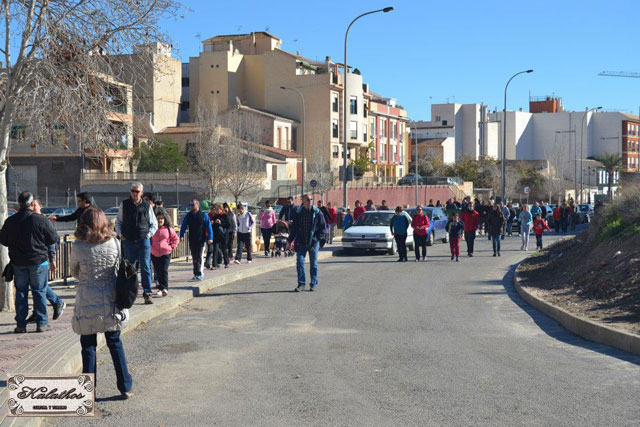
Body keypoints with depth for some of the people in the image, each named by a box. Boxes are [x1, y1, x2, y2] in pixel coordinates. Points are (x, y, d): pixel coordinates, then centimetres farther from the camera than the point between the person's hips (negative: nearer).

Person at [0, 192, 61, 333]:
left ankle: (21, 325, 12)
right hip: (39, 261, -3)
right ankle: (42, 324, 7)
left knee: (21, 292, 11)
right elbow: (54, 239, -7)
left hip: (18, 262, 3)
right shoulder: (41, 220, -14)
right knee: (39, 292, 5)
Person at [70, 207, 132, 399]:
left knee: (88, 346, 9)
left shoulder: (78, 246, -10)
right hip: (111, 301, 2)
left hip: (87, 302, -2)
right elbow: (118, 271, 5)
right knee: (115, 342, 14)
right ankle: (125, 386, 17)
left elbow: (74, 273, 4)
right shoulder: (114, 243, -5)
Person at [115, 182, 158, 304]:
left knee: (146, 267, -8)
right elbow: (118, 222, 16)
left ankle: (147, 294, -8)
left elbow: (154, 224, 14)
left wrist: (149, 234, 1)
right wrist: (120, 234, 4)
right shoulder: (124, 205, 6)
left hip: (143, 241, -1)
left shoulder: (147, 206, 5)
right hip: (128, 241, 2)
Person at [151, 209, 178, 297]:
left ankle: (164, 288, -10)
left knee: (164, 270, -10)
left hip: (166, 253, -2)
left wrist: (172, 247, 3)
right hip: (154, 254, 2)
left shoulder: (169, 229, 2)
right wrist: (150, 247, 6)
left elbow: (176, 239, 13)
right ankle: (161, 288, 19)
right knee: (158, 271, 9)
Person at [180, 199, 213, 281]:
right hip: (192, 240, 4)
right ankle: (197, 273, 21)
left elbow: (209, 227, -1)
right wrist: (181, 236, -6)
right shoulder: (188, 216, 8)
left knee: (199, 257, -10)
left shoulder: (204, 215, -1)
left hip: (201, 240, -4)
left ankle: (198, 273, -11)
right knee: (194, 257, 11)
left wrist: (210, 238, -9)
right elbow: (183, 226, 8)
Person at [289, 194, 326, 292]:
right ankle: (301, 284, 5)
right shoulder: (298, 212, 4)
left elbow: (322, 227, 2)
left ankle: (313, 284, 15)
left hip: (313, 242, -2)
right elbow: (294, 228, 12)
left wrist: (321, 239, -7)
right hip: (301, 242, 2)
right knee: (299, 262, -3)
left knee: (313, 264, 5)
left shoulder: (317, 212, -1)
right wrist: (290, 240, 7)